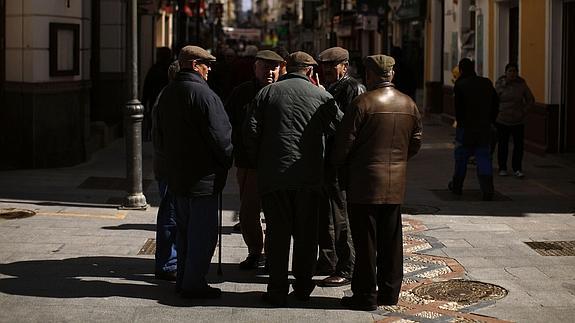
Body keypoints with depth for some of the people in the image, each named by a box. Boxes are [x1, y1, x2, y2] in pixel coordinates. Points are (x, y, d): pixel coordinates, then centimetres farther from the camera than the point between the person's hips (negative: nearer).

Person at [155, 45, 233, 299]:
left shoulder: (167, 93, 12)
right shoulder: (201, 93, -18)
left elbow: (161, 134, 19)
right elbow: (219, 135, -18)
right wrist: (226, 161, -3)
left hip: (176, 173, 9)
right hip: (202, 176, -9)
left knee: (184, 229, 17)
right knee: (203, 231, -2)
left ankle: (183, 280, 23)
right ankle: (193, 284, -1)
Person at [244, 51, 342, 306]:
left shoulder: (266, 93, 4)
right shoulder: (322, 97, 2)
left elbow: (250, 132, -2)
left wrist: (260, 161, 10)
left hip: (273, 174, 0)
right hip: (309, 177, 0)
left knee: (277, 233, 4)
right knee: (306, 233, 12)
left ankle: (277, 290, 5)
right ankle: (303, 286, 19)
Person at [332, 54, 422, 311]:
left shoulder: (362, 103, -14)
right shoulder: (408, 104, 5)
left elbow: (344, 142, -13)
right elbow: (415, 142, 13)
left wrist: (339, 166, 5)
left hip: (364, 183, -6)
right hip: (396, 184, 6)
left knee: (365, 242, 0)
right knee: (391, 240, 13)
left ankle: (365, 296, 5)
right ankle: (390, 292, 20)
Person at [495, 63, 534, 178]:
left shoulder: (522, 84, -1)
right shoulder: (499, 84, -5)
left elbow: (530, 99, 9)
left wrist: (524, 110, 1)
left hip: (518, 121, 1)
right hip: (502, 120, -1)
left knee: (519, 144, -3)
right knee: (502, 144, 7)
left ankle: (517, 168, 6)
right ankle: (502, 168, 18)